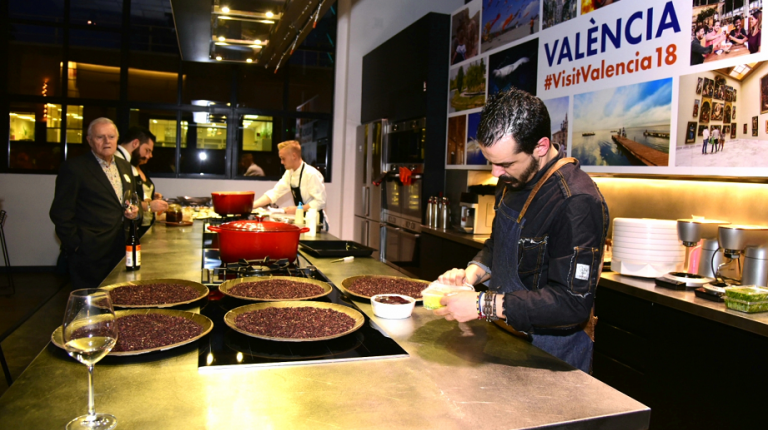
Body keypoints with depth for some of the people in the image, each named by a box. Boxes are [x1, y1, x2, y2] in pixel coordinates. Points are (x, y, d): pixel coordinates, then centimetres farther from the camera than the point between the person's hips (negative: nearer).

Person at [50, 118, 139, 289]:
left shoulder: (124, 166, 14)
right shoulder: (74, 168, -7)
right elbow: (60, 213, -8)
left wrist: (135, 210, 2)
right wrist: (76, 246, -12)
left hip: (121, 250, 6)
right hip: (90, 256, -6)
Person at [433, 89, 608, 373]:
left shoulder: (578, 203, -28)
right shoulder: (512, 179, 0)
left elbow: (573, 302, -29)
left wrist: (483, 305, -30)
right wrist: (472, 273, -6)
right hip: (507, 336, 8)